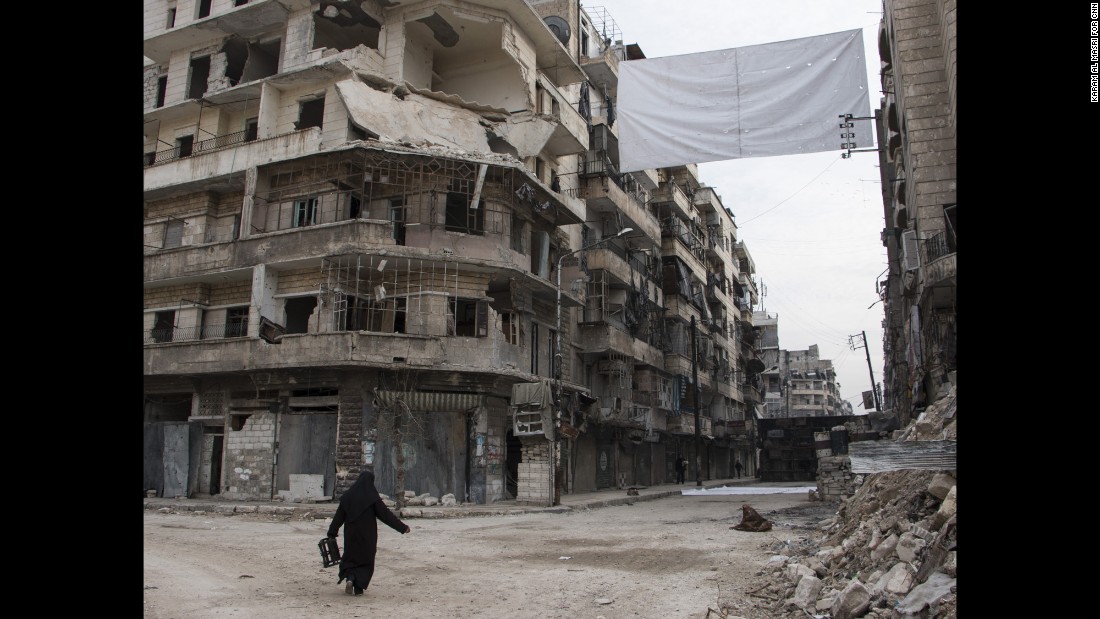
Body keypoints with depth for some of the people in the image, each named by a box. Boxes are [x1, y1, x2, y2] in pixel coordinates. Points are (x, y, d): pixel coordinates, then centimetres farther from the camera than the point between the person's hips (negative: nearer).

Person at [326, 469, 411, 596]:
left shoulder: (348, 496, -1)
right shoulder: (372, 497, -10)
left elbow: (339, 516, 3)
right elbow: (386, 514, -11)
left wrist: (332, 532, 14)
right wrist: (402, 527, -6)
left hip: (351, 533, 2)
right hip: (367, 535, -2)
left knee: (350, 557, 17)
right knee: (366, 561, 12)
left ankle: (350, 578, -7)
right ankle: (359, 587, 2)